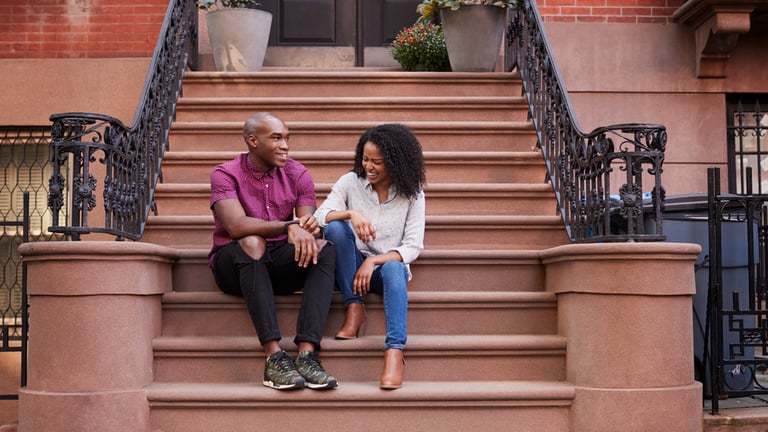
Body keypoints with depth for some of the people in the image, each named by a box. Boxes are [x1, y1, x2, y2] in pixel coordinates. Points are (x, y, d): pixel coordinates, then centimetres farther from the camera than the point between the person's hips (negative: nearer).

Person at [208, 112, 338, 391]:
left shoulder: (297, 174, 4)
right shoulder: (225, 174, -8)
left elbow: (308, 224, -6)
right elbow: (236, 226, -26)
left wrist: (311, 227, -32)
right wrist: (289, 226, -38)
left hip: (280, 263, 3)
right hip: (234, 265, -3)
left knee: (325, 248, -24)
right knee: (252, 242, -36)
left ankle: (307, 352, -38)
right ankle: (274, 356, -42)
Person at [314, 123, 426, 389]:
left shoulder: (411, 193, -3)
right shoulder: (350, 182, -2)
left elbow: (413, 246, -10)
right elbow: (319, 217, -15)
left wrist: (374, 261, -23)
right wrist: (351, 213, -34)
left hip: (389, 265, -1)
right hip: (352, 267, 2)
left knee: (392, 268, -37)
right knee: (335, 227, -27)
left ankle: (394, 352, -49)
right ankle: (354, 308, -20)